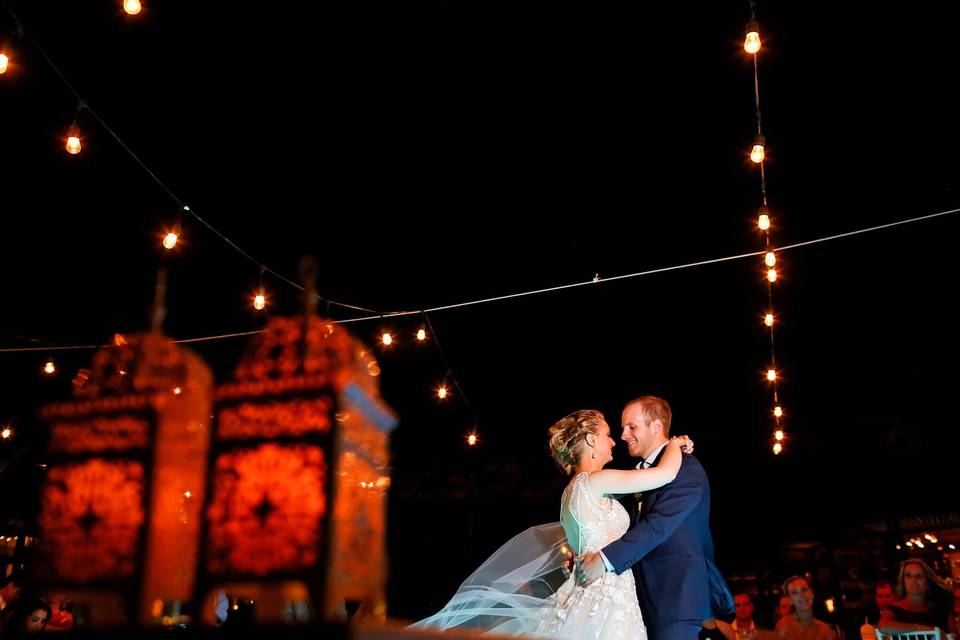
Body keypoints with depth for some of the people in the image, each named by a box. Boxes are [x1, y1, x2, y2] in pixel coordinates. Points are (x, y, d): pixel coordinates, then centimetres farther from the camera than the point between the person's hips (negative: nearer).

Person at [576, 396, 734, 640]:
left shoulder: (686, 468, -9)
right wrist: (584, 557, -2)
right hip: (646, 593, 8)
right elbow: (632, 527, 12)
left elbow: (659, 524, -21)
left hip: (675, 592, -8)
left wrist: (606, 559, -26)